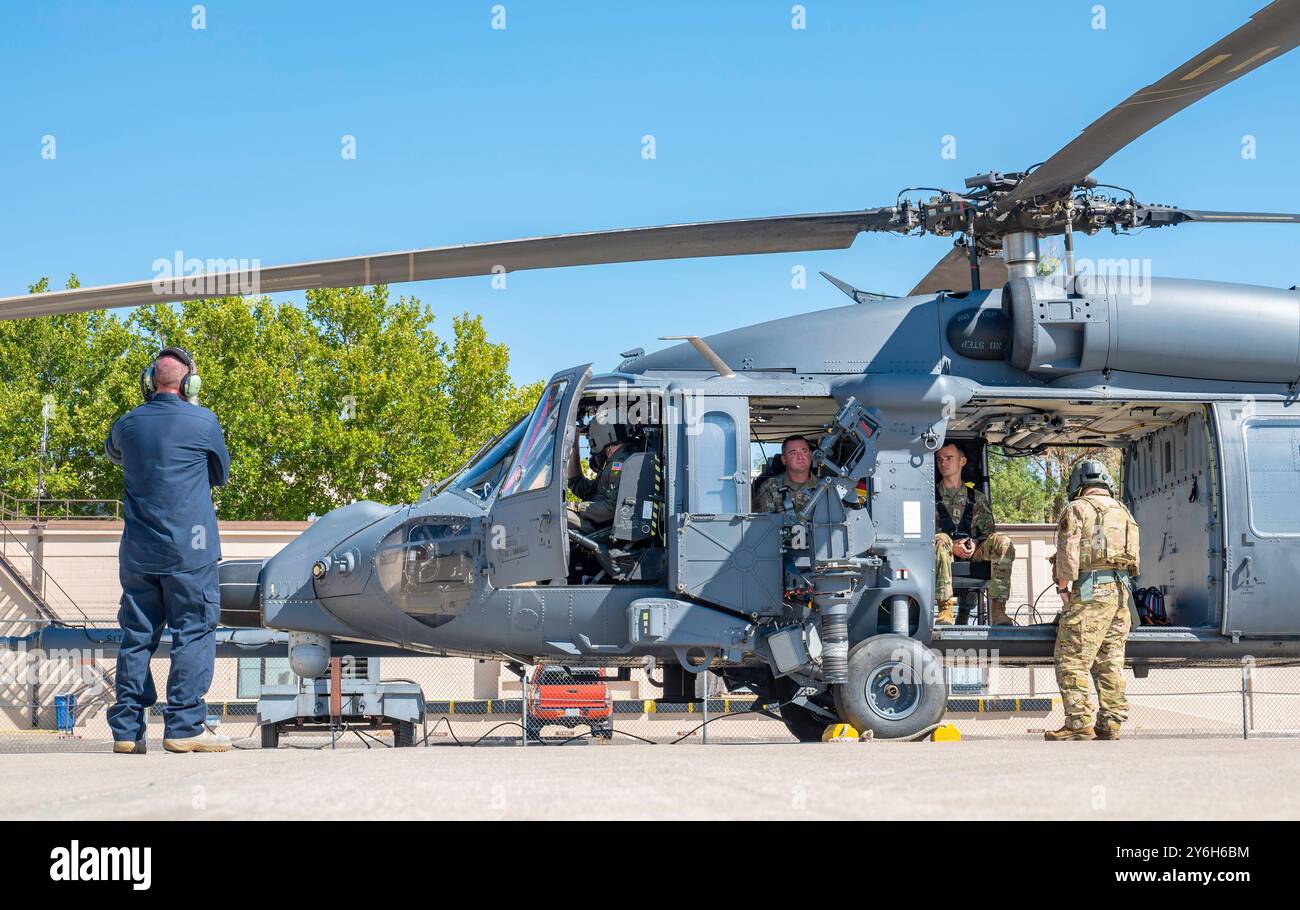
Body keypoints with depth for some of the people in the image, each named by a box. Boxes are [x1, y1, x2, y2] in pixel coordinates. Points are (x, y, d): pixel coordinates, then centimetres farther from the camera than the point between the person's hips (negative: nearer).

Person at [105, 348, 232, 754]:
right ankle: (184, 727, -5)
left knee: (136, 636, 9)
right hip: (188, 551, -4)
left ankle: (126, 728, 9)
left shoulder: (128, 424, 6)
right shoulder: (203, 422, -5)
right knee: (193, 633, -1)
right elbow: (221, 473, 11)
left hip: (137, 552, 4)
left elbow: (112, 451, 30)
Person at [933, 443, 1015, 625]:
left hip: (973, 552, 2)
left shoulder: (977, 497, 21)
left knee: (1002, 542, -27)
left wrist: (975, 543, -11)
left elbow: (988, 531, 13)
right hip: (946, 552, -2)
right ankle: (945, 610, -41)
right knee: (940, 540, -38)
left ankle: (997, 609, -32)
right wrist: (952, 546, -15)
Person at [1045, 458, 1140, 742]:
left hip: (1090, 590, -7)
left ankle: (1080, 726, -12)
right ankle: (1110, 724, 8)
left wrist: (1063, 588, -1)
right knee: (1110, 661, 9)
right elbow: (1132, 554, 17)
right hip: (1121, 590, 7)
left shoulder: (1077, 509, 0)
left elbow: (1068, 554, -8)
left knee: (1072, 660, -6)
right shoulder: (1123, 512, 21)